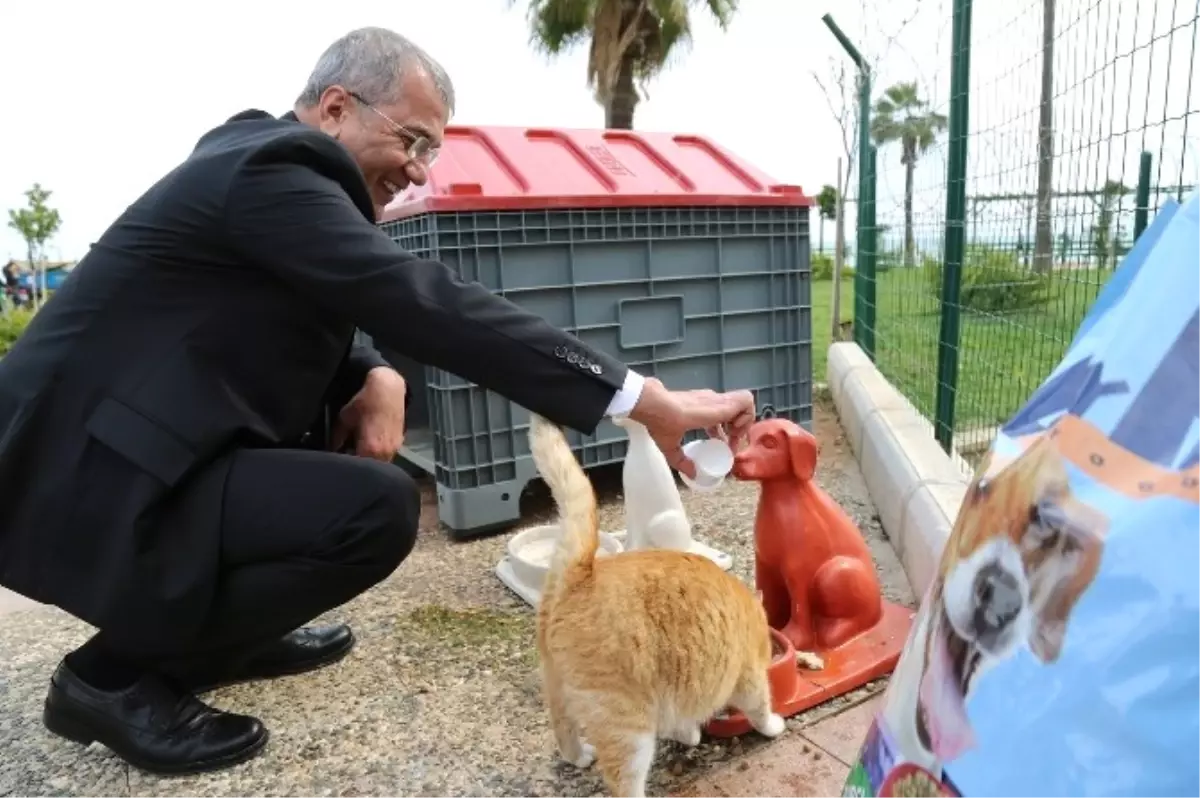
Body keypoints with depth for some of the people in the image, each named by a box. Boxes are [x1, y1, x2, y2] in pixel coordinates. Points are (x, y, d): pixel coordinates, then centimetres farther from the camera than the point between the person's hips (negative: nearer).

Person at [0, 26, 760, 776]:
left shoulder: (268, 164, 10)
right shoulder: (271, 171, -20)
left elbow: (304, 331, 14)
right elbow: (426, 302, -31)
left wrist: (378, 379, -10)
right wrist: (647, 400, -32)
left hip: (118, 449, 10)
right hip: (83, 486, -10)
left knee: (366, 429, 12)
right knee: (377, 506, -23)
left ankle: (214, 627, 18)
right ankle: (116, 675, -3)